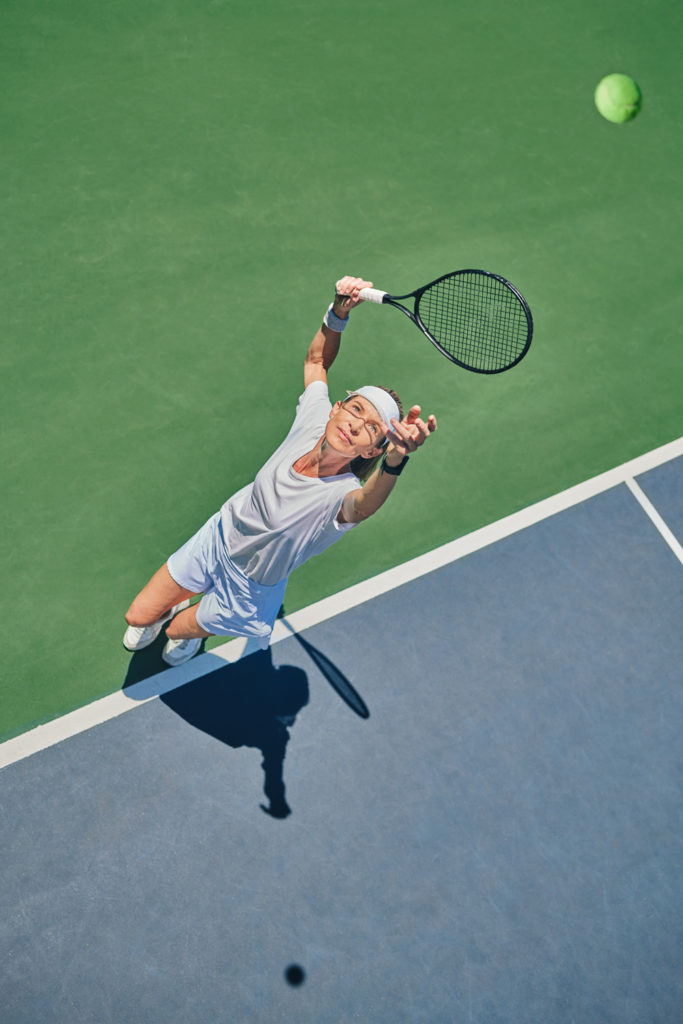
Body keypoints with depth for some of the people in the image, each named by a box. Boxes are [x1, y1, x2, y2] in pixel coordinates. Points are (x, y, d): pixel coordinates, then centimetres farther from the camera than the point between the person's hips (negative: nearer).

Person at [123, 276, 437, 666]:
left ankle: (191, 628, 58)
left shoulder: (344, 496, -38)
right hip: (217, 538, 3)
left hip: (247, 589, -3)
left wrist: (397, 458, -83)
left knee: (177, 632, 21)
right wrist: (339, 312, -21)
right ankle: (173, 606, 55)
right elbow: (316, 358, -5)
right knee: (138, 618, 18)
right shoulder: (315, 418, -24)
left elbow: (365, 504, -64)